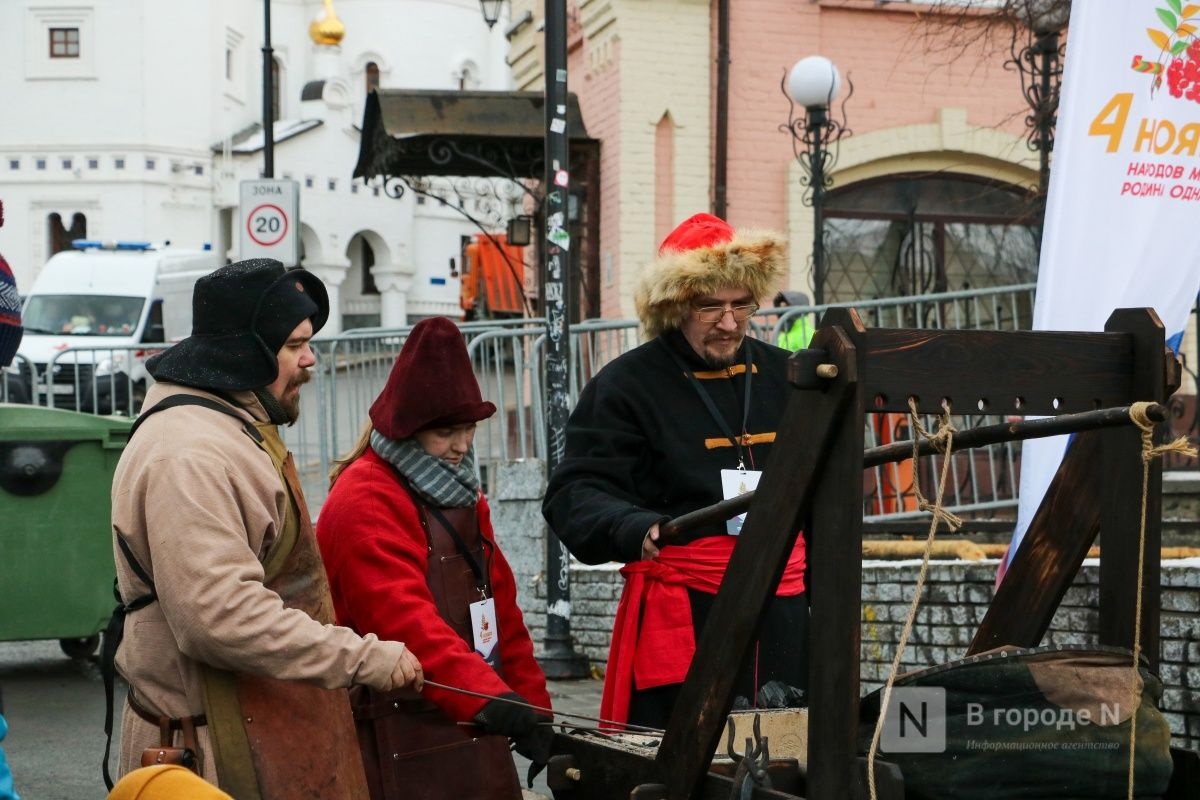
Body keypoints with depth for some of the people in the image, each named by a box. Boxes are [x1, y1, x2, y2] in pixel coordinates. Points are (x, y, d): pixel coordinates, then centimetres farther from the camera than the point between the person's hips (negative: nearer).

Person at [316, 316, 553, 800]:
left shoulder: (461, 495, 15)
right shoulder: (363, 504, -14)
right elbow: (404, 621, -26)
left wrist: (531, 706, 13)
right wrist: (486, 697, -36)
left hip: (474, 736, 9)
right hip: (403, 746, -8)